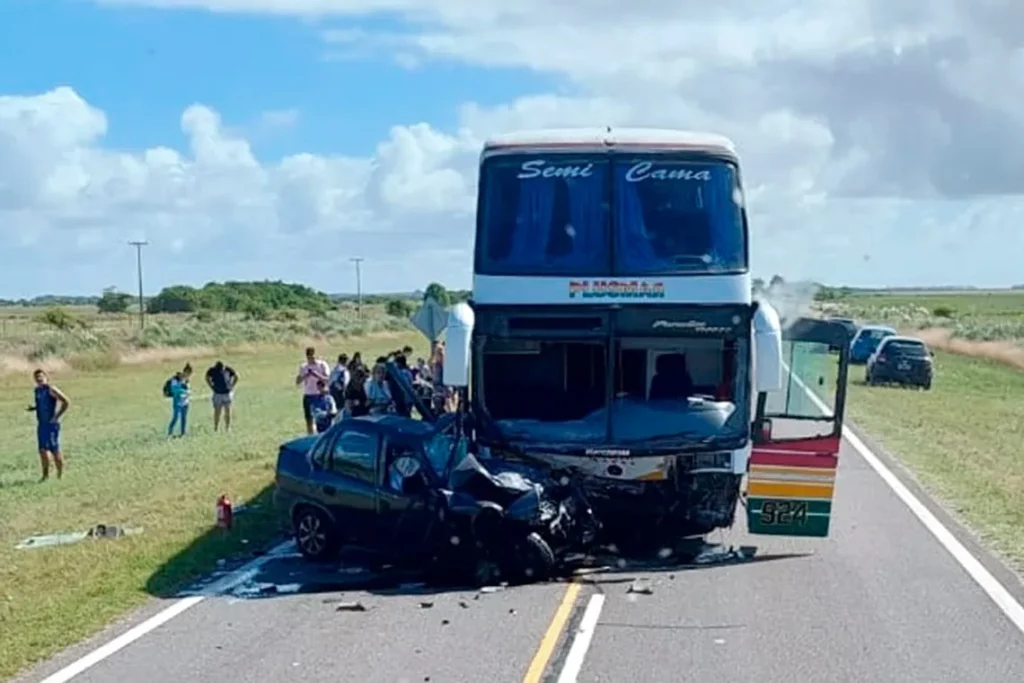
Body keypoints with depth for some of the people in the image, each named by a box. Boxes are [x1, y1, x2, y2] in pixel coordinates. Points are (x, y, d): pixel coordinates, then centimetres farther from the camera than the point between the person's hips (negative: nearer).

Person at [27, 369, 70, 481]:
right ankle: (46, 475, 19)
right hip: (41, 424, 8)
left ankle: (60, 474, 5)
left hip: (51, 424, -8)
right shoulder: (37, 390, 11)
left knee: (54, 450, -4)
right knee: (42, 450, 9)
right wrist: (33, 408, 5)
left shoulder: (51, 389, -12)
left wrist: (57, 416, -16)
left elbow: (66, 402, -17)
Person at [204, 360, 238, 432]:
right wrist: (212, 387, 1)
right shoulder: (212, 370, -12)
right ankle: (216, 428, 7)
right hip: (217, 394, 0)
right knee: (217, 412, -1)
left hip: (227, 393, 0)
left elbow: (236, 377, 3)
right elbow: (207, 378, 9)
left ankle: (228, 428, 9)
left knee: (227, 412, 1)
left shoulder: (228, 369, -14)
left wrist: (231, 386, -2)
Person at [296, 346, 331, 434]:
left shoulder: (322, 365, -2)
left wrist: (317, 375, -23)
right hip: (307, 396, 4)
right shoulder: (303, 367, 8)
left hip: (320, 396, -4)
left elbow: (328, 379, -9)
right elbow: (297, 382, 6)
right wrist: (304, 376, -12)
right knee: (309, 421, 6)